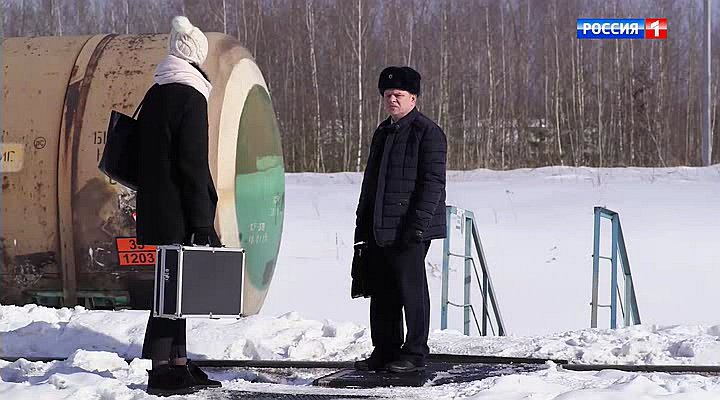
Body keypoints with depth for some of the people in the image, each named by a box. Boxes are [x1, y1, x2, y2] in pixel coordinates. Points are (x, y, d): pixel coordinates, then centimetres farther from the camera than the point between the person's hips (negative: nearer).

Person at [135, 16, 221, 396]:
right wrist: (204, 223, -14)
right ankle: (160, 370, -7)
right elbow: (193, 165, -15)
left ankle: (178, 364, 18)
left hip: (155, 211, 8)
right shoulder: (190, 96, -11)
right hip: (179, 215, -8)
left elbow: (141, 157, 19)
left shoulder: (155, 95, 14)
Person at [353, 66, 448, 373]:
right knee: (382, 293, 11)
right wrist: (362, 224, 17)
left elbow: (433, 181, -13)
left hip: (409, 231, -8)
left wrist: (417, 224, -20)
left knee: (411, 290, -3)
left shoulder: (428, 132, -7)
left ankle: (414, 354, 4)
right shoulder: (382, 133, 19)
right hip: (380, 230, 8)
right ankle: (385, 351, 19)